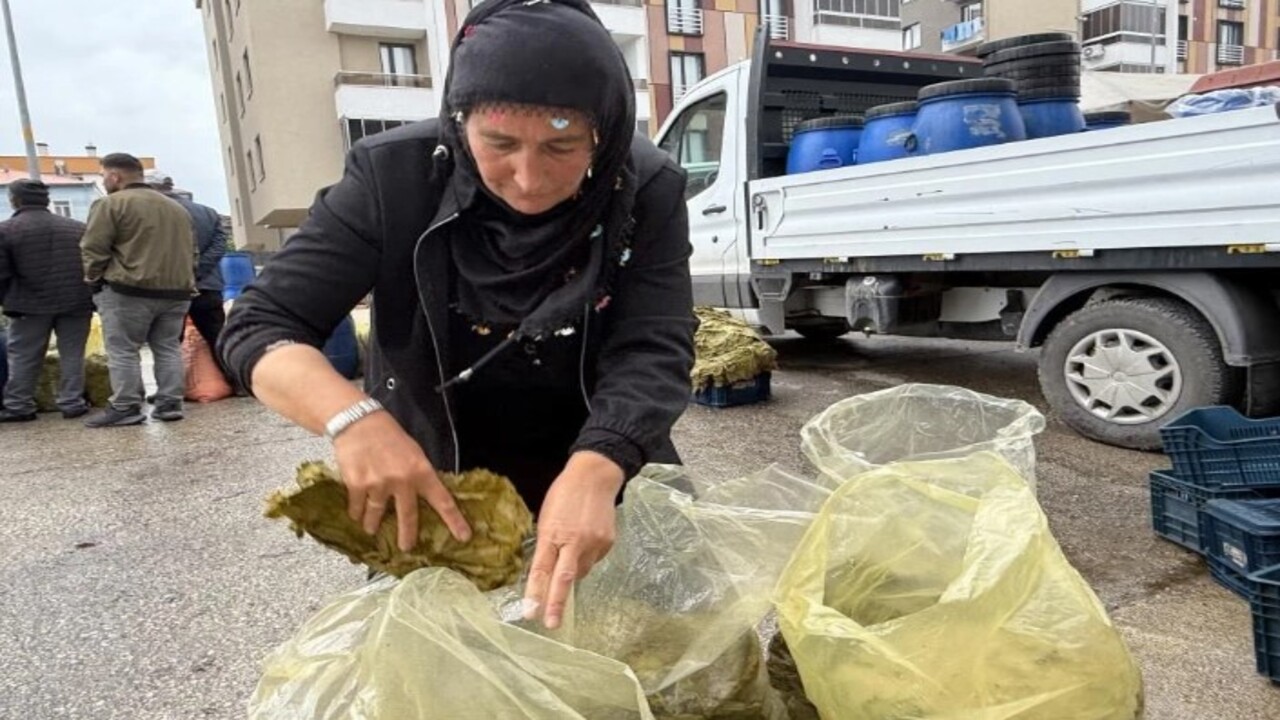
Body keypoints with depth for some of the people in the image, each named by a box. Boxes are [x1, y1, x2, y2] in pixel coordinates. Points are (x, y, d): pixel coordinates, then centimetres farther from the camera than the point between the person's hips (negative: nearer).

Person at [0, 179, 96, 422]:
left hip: (31, 304, -2)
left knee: (23, 357, 8)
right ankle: (72, 403, 7)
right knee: (72, 355, 7)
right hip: (77, 301, 2)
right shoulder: (79, 227, 8)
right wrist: (91, 295, 15)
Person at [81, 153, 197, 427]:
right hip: (176, 290, 6)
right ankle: (170, 403, 8)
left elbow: (94, 249, -7)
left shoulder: (111, 204, -4)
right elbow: (191, 250, 20)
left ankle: (125, 408, 1)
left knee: (123, 351, 0)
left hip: (128, 291, -6)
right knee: (168, 348, 10)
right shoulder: (176, 208, 19)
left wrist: (94, 279, 8)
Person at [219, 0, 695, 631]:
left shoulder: (647, 191, -18)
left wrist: (595, 473, -45)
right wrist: (353, 419, -38)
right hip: (432, 491, 0)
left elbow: (652, 356, -25)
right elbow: (259, 326, -18)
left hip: (605, 479, 1)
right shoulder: (394, 176, -19)